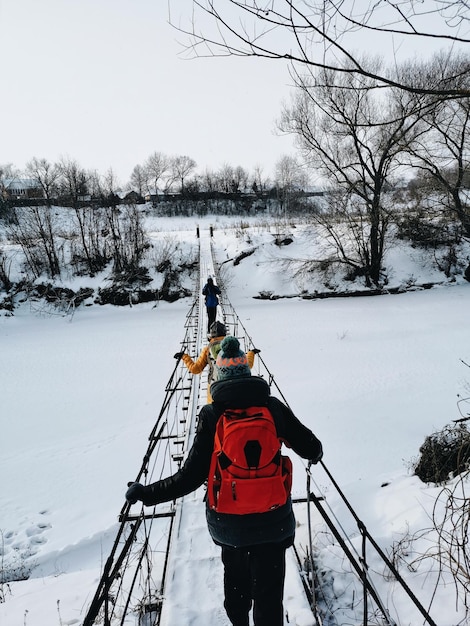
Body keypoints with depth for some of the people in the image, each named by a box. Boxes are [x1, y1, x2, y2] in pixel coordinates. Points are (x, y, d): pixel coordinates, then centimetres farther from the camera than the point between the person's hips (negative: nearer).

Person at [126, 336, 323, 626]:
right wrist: (315, 454, 20)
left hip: (228, 522, 1)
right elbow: (312, 449, -4)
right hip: (272, 521, -1)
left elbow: (192, 475, -15)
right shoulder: (273, 406, -11)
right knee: (269, 597, 12)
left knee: (235, 584, 28)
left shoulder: (212, 414, -14)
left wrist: (147, 493, -4)